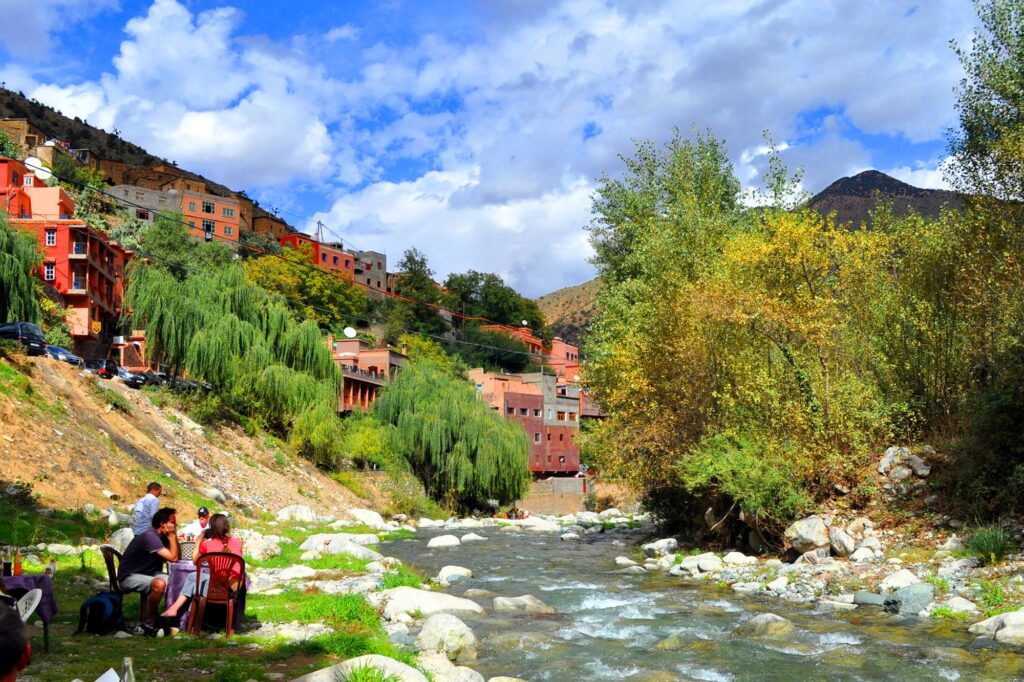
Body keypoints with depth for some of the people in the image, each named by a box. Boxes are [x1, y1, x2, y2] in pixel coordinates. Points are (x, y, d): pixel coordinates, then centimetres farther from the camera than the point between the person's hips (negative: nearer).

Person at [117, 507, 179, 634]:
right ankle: (148, 623, -20)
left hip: (147, 573, 9)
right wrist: (172, 535, -19)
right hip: (129, 577, -9)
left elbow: (178, 555, 2)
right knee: (159, 584, -34)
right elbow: (173, 558, -28)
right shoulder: (150, 536, -23)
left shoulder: (162, 537, 5)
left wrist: (174, 535, -4)